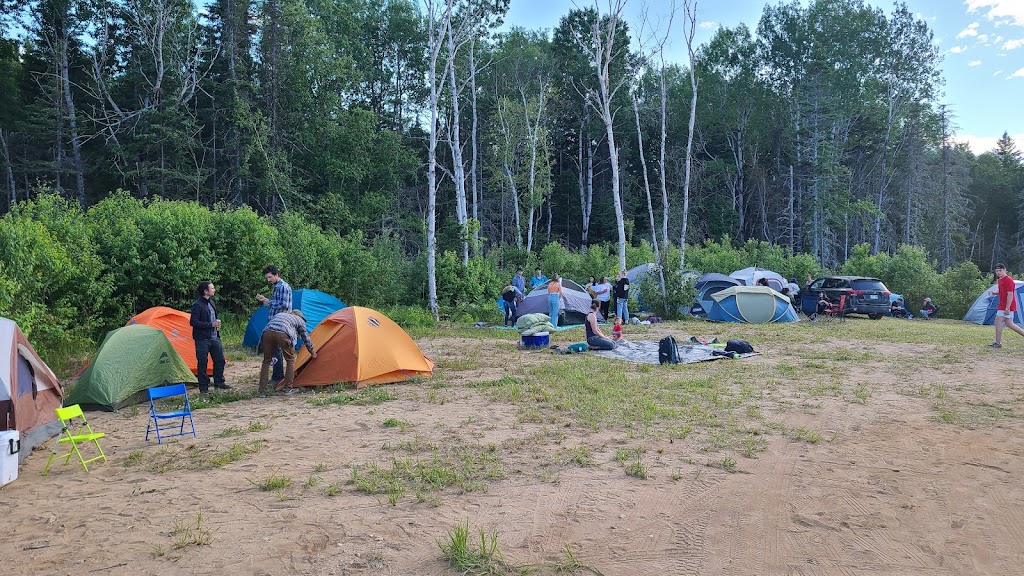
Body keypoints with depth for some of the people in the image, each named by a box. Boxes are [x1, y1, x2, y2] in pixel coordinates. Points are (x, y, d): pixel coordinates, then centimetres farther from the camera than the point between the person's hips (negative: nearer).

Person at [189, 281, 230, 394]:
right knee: (202, 363, 1)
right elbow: (193, 322, -20)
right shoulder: (197, 305, -15)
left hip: (214, 337, 8)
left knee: (219, 360, 11)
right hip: (202, 339, -8)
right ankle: (203, 387, 9)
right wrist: (211, 325, -21)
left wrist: (217, 325, 12)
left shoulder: (211, 302, 11)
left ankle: (219, 382, 24)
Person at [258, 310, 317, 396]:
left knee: (266, 361, 17)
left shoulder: (279, 314, 40)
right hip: (282, 334, -4)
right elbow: (306, 338, 32)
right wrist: (312, 352, 47)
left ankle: (262, 391, 14)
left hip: (267, 332, 4)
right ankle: (288, 388, 16)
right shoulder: (299, 320, 28)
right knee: (290, 361, 15)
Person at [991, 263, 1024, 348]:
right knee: (1009, 324, 12)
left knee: (998, 322, -8)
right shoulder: (1000, 280, 14)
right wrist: (995, 293, 3)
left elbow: (1010, 295, -20)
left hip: (1007, 306, -10)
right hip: (1003, 305, 10)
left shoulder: (1008, 280, -15)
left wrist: (1007, 308, -24)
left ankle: (998, 343, -3)